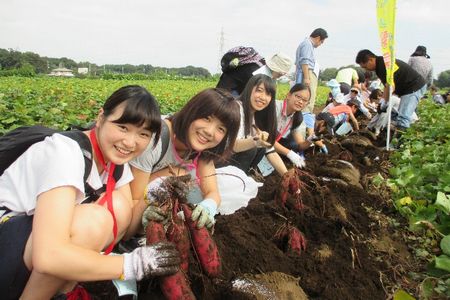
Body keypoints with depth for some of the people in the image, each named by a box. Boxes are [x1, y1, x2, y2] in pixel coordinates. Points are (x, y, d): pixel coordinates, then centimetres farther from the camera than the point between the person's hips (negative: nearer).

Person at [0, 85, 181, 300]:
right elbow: (48, 257, -37)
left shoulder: (115, 158, -1)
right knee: (92, 220, -30)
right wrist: (134, 264, -30)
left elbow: (123, 227, -1)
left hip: (37, 234, 8)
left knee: (119, 206, -12)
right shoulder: (68, 152, -27)